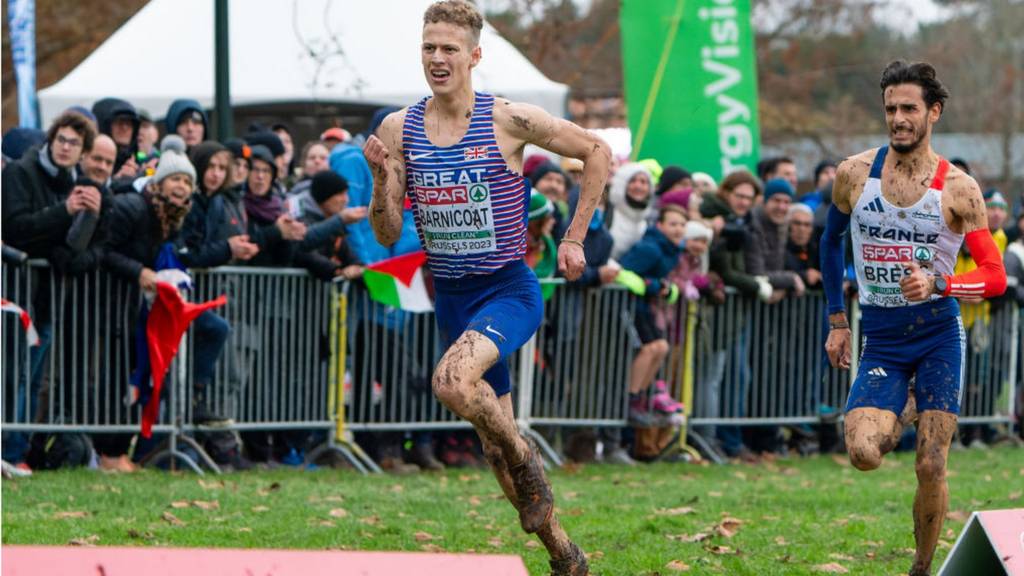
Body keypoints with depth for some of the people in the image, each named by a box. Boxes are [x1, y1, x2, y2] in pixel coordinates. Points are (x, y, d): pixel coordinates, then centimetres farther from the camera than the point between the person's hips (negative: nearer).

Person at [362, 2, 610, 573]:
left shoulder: (510, 121, -11)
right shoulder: (398, 129, 0)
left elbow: (598, 152, 1)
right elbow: (388, 234, 2)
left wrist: (574, 240, -1)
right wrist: (382, 177, -16)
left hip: (509, 291, -5)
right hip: (451, 298, 5)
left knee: (452, 381, -33)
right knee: (495, 445, 9)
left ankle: (527, 460, -6)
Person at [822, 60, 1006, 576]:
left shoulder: (958, 188, -7)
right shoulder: (854, 174, -1)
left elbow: (995, 277, -7)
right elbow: (831, 239, 17)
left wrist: (938, 284, -24)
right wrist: (837, 320, 13)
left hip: (938, 336, -2)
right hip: (881, 340, 2)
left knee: (931, 468, -7)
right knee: (863, 453, -18)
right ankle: (898, 419, 16)